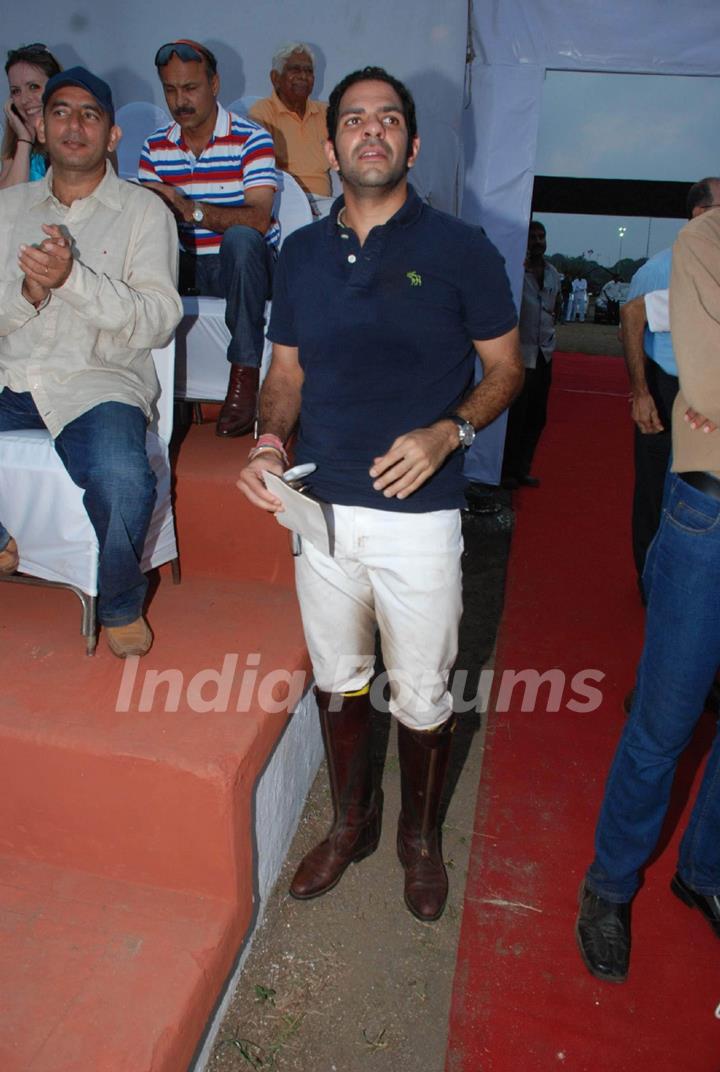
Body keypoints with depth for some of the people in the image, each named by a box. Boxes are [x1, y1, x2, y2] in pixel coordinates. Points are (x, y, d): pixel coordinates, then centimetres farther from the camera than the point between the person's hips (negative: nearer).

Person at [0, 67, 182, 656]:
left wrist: (73, 277, -19)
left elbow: (159, 321, -7)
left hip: (99, 380, -4)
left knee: (122, 481, -34)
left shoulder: (144, 211, 6)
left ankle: (121, 605, -4)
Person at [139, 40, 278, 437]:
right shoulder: (155, 147, 7)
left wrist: (191, 209, -34)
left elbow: (259, 219, -22)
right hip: (187, 266, 4)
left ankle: (245, 375, -31)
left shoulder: (251, 139, -8)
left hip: (245, 267, -4)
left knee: (240, 238, -37)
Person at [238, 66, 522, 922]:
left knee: (421, 696, 10)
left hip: (419, 516, -3)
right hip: (321, 509, 4)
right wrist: (269, 441, -8)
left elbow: (505, 368, 1)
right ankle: (350, 822, 43)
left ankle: (420, 835, 39)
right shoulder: (301, 254, 7)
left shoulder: (460, 250, -4)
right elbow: (286, 372, 12)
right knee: (336, 678, 18)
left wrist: (448, 432, -18)